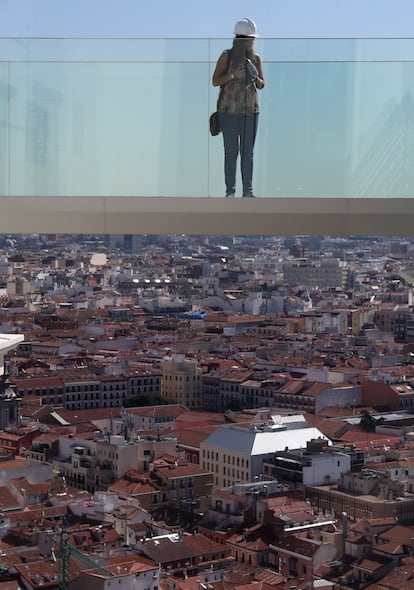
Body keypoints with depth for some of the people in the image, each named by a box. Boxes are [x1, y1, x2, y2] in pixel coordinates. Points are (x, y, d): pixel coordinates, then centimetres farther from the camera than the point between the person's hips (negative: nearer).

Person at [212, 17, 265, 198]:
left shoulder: (256, 58, 8)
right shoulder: (227, 56, -1)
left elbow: (261, 85, 12)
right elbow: (215, 81, -2)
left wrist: (255, 78, -10)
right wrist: (233, 75, -17)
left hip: (250, 110, 3)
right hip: (229, 110, -3)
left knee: (248, 152, 3)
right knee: (231, 152, -3)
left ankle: (248, 191, 7)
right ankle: (230, 191, 1)